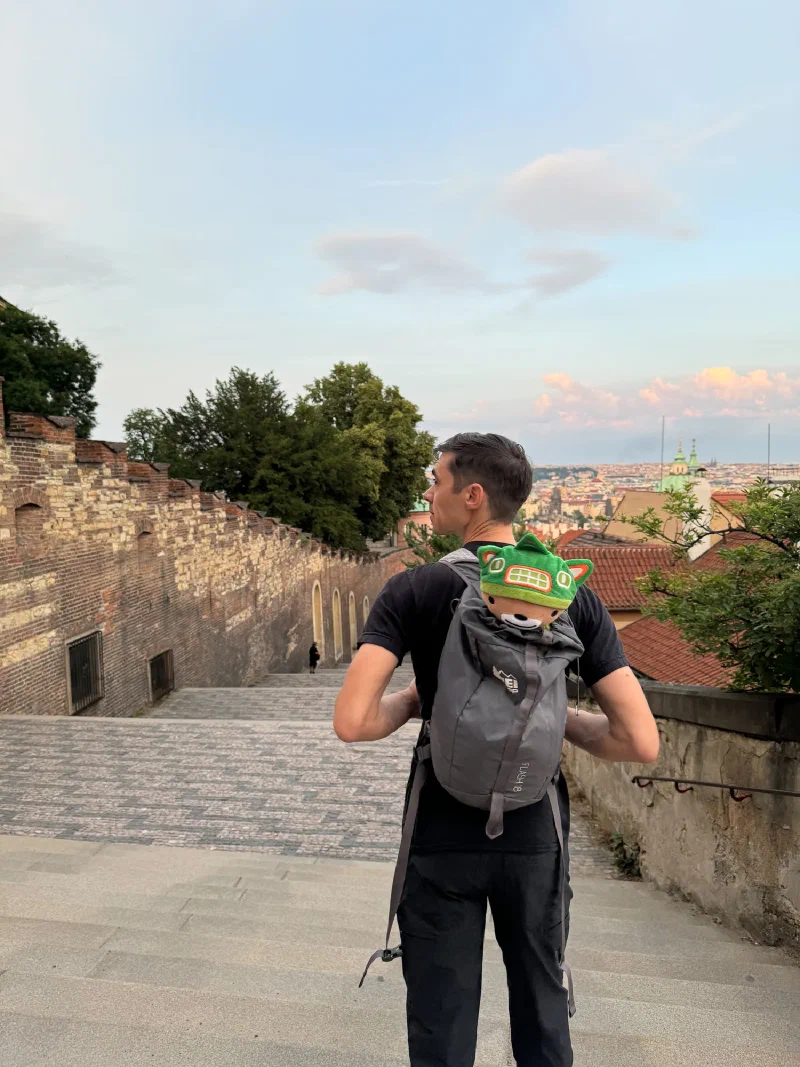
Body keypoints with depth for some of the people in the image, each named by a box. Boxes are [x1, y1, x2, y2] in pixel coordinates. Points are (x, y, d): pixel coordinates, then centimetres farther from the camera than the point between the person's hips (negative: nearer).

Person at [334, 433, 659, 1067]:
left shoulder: (414, 592, -14)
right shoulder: (572, 594, -7)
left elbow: (352, 723, -21)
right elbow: (642, 743, -10)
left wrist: (409, 702, -2)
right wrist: (562, 719, 6)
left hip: (443, 840, -2)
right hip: (536, 837, 2)